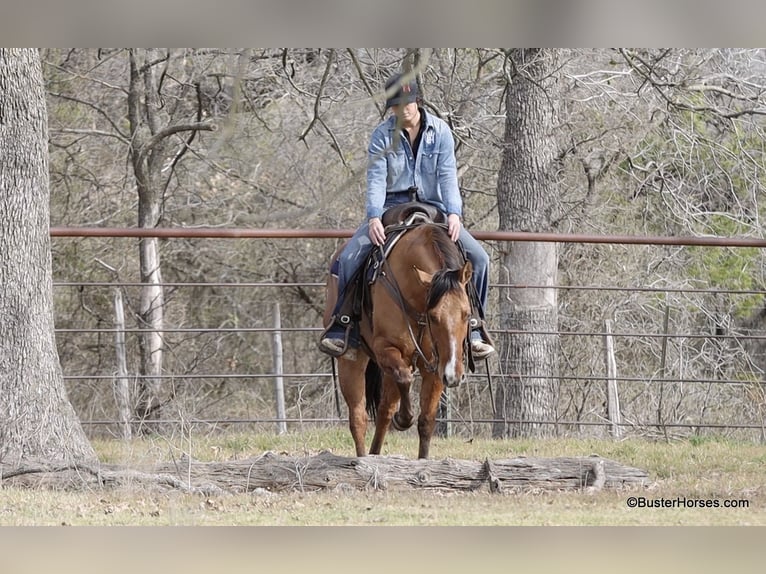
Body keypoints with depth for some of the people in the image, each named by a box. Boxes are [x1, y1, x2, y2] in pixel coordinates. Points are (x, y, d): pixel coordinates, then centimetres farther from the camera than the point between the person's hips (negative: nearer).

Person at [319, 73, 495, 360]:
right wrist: (374, 218, -29)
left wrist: (454, 214, -25)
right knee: (349, 257, -22)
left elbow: (448, 176, -8)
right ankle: (340, 327, -8)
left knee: (478, 258, -16)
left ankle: (473, 328, -3)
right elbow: (376, 179, -12)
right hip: (392, 207, -1)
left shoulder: (440, 131, -2)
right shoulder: (382, 136, -4)